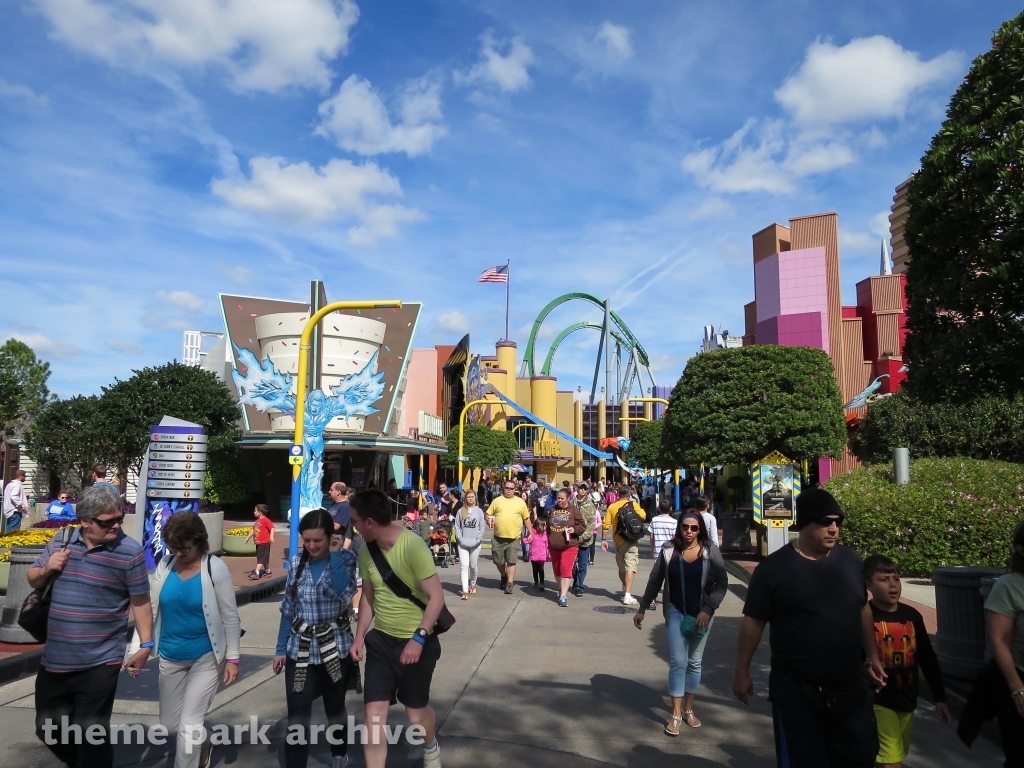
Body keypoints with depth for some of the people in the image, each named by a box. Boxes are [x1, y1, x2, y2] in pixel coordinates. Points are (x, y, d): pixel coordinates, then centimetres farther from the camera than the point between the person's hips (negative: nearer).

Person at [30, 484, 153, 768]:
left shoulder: (129, 551, -13)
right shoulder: (60, 541, 0)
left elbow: (140, 602, -7)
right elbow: (33, 580, 14)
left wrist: (146, 644, -8)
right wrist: (46, 569, -9)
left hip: (100, 662, -5)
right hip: (54, 658, 5)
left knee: (90, 734, 3)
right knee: (49, 729, 20)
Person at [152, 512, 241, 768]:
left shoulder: (215, 568, -16)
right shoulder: (165, 565, -6)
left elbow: (230, 616, -10)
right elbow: (149, 608, 0)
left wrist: (232, 657, -9)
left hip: (205, 657, -5)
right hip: (170, 657, 5)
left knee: (189, 725, -5)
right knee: (169, 724, 17)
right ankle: (200, 743, 47)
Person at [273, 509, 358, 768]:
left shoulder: (345, 558, -9)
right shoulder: (296, 563, 0)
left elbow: (344, 595, -27)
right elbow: (288, 609, 7)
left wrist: (335, 554, -22)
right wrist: (280, 649, 8)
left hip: (335, 647, -2)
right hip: (300, 649, 2)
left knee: (335, 708, 16)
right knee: (297, 715, -4)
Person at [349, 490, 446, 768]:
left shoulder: (413, 547, -24)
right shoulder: (366, 550, -4)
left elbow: (436, 597, -21)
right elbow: (368, 596, 9)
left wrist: (419, 638, -27)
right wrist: (359, 636, 2)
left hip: (416, 642, -4)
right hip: (381, 640, 5)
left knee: (415, 712, 15)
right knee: (374, 714, -1)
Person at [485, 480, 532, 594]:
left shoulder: (520, 502, 6)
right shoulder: (497, 501, 6)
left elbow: (526, 519, 10)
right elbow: (488, 515, 9)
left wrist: (530, 533, 6)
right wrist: (490, 518, -13)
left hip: (514, 538, -2)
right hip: (498, 537, 2)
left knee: (511, 561, -4)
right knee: (499, 561, 10)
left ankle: (509, 584, 1)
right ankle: (504, 577, 36)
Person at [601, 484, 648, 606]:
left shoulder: (612, 507, 2)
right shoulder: (633, 505, -6)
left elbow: (605, 524, -2)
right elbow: (643, 516, -14)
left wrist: (603, 539, 5)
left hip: (617, 541, 4)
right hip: (631, 540, -4)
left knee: (622, 567, 20)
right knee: (630, 567, -8)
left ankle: (624, 590, 36)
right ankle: (627, 596, -18)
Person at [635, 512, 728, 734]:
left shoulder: (710, 550, -9)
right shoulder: (668, 550, -7)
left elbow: (722, 583, -7)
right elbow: (655, 581, 1)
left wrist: (708, 609, -16)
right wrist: (642, 609, 4)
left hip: (701, 613, 0)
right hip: (676, 612, 0)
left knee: (694, 663, 12)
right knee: (677, 662, -1)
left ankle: (688, 709, 27)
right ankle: (676, 714, 7)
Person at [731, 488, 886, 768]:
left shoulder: (851, 560, 2)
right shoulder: (773, 568, -13)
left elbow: (863, 609, 14)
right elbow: (753, 622, -8)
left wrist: (872, 656, 14)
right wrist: (742, 671, -5)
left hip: (850, 686, 5)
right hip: (796, 690, -4)